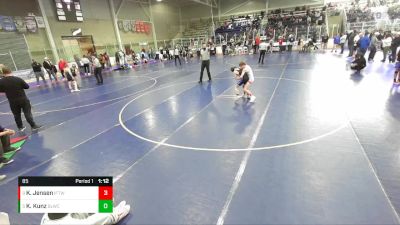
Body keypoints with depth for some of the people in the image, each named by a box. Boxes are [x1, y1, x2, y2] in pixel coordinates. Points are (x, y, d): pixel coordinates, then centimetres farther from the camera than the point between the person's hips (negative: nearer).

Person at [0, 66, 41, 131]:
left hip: (12, 101, 2)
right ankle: (33, 126, 2)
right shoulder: (18, 79, -14)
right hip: (23, 99, -2)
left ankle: (20, 127, 27)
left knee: (16, 115, 16)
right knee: (28, 113, 2)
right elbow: (27, 86, -6)